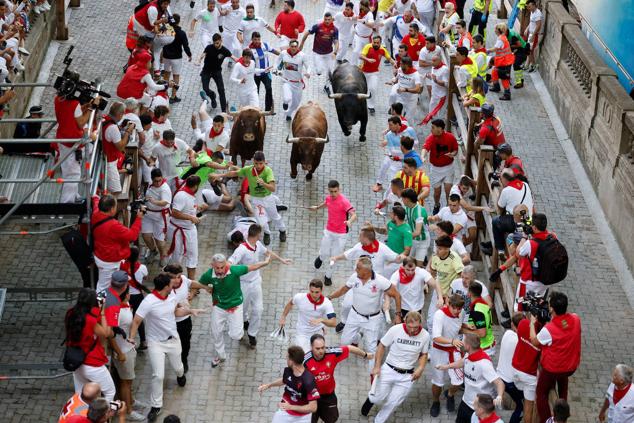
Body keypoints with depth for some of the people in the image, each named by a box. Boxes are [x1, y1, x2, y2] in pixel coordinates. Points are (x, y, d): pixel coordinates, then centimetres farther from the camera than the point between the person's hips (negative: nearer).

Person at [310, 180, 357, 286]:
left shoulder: (344, 201, -24)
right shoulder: (329, 198, -4)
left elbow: (354, 215, -34)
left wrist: (350, 221, -54)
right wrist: (317, 207, 36)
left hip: (341, 234, -4)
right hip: (328, 231, 4)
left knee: (334, 256, 3)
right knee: (325, 254, 12)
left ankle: (328, 276, 27)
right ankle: (321, 258, 50)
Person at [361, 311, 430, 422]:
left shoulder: (425, 336, -12)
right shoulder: (395, 330, -18)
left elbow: (423, 354, 5)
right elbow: (382, 346, -5)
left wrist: (421, 368, -12)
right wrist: (377, 366, -8)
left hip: (407, 376, 1)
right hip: (389, 370, -1)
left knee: (393, 403, 6)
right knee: (378, 398, 4)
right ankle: (371, 399, 41)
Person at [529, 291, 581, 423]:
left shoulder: (548, 329, -33)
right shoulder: (576, 319, -19)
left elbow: (534, 341, -12)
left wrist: (532, 324, 0)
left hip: (551, 369, -6)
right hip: (571, 366, 6)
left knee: (541, 393, 20)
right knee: (563, 378, 39)